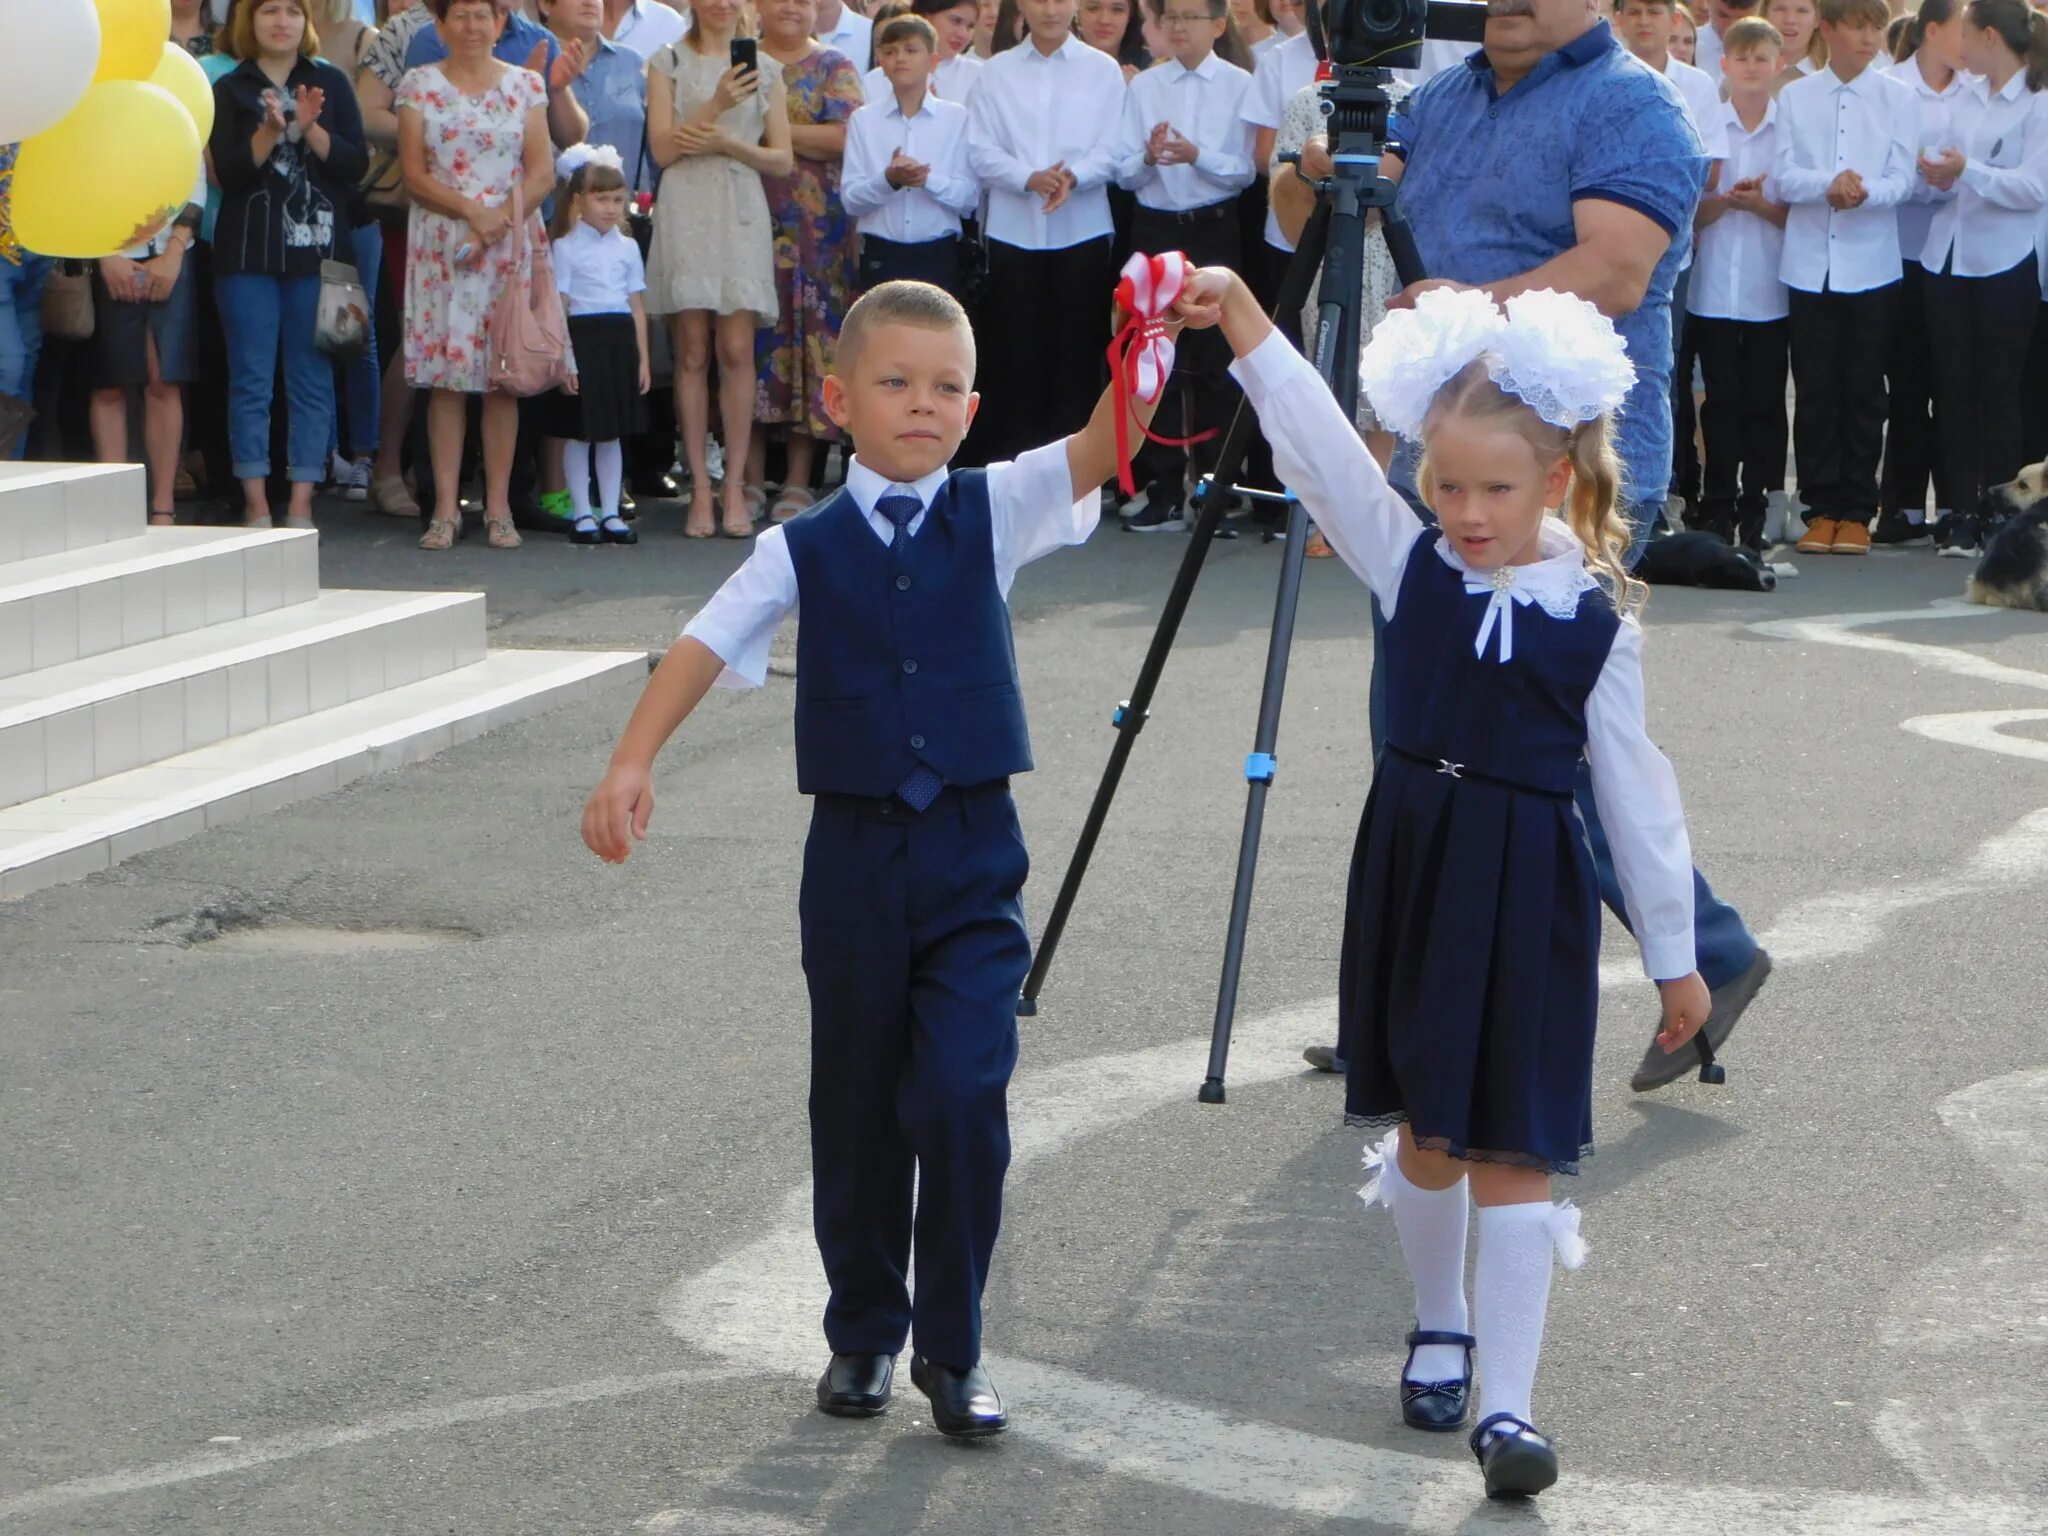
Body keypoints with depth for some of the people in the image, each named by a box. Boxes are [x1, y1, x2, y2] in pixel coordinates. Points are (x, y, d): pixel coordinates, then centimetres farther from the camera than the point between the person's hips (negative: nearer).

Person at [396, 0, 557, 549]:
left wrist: (502, 219, -12)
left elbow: (542, 174, 3)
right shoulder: (420, 86, 6)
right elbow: (414, 174, -1)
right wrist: (471, 210, -13)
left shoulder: (525, 86, 9)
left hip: (512, 243, 1)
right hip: (441, 245, -1)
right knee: (446, 373, -3)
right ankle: (446, 508, -1)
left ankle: (498, 508, 3)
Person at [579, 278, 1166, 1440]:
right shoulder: (805, 550, 0)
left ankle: (953, 1345, 4)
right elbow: (707, 646, -8)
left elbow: (1098, 451, -14)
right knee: (858, 1106, 11)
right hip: (856, 851, 1)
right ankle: (864, 1331, 27)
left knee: (965, 1095, -11)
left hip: (973, 852, -1)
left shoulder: (994, 513, 0)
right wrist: (631, 765, -23)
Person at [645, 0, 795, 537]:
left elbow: (782, 160, 9)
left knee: (737, 351, -5)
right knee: (693, 353, -2)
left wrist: (728, 142, -7)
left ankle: (735, 487, -2)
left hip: (742, 214, 1)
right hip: (686, 212, -1)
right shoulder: (668, 63, 8)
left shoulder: (764, 69, 12)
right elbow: (662, 148, -1)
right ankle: (700, 488, 1)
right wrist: (716, 105, -11)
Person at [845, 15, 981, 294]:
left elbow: (971, 198, -2)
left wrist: (928, 179, -19)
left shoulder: (957, 118, 3)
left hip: (939, 255, 0)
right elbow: (850, 199, -1)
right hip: (881, 255, 0)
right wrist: (888, 180, -20)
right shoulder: (863, 119, 4)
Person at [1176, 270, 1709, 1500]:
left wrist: (1675, 956, 3)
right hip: (1414, 871, 3)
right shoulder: (1414, 567, -1)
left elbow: (1637, 791, -1)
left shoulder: (1598, 622, -6)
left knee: (1514, 1150, -3)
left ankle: (1508, 1402, -2)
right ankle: (1441, 1326, 37)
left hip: (1529, 893, -3)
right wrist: (1245, 323, -26)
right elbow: (1319, 448, -12)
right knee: (1426, 1131, 15)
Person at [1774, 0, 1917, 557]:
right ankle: (1821, 508, 9)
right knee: (1815, 392, 3)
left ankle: (1857, 511, 8)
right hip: (1810, 263, 1)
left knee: (1864, 393, 2)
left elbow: (1902, 180, -3)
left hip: (1872, 266, -1)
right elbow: (1781, 178, -1)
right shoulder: (1794, 97, 7)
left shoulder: (1898, 99, 5)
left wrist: (1864, 192, -24)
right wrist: (1828, 184, -21)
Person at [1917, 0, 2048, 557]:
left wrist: (1967, 171, -24)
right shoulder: (1967, 97, 13)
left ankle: (1999, 510, 4)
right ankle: (1964, 512, 8)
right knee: (1953, 389, 4)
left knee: (1998, 390, -2)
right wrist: (1938, 175, -5)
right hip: (1949, 259, 6)